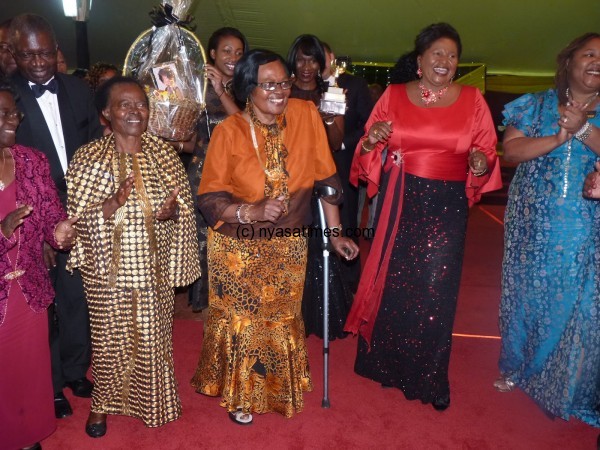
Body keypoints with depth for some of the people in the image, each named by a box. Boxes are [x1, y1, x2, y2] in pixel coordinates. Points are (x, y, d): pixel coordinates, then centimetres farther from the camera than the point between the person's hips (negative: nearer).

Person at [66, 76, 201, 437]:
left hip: (154, 267, 2)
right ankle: (103, 403, 39)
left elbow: (184, 203, 4)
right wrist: (112, 204, -27)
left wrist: (172, 209, -18)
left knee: (154, 336, 15)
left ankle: (152, 399, 40)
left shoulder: (165, 153, -1)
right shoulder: (88, 158, -9)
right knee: (110, 337, 12)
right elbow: (78, 218, -10)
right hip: (108, 270, -2)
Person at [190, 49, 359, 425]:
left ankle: (280, 390, 45)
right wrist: (251, 212, -28)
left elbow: (326, 178, -2)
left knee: (283, 319, 18)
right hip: (237, 248, -2)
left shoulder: (306, 115, -8)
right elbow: (209, 198, -12)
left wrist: (335, 232, -1)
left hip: (289, 245, 2)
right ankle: (240, 394, 40)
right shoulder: (229, 131, -13)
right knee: (241, 321, 13)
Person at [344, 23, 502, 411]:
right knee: (391, 280, 7)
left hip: (447, 205, 0)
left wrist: (480, 164, -15)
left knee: (435, 288, -1)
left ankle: (428, 377, 19)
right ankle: (386, 362, 30)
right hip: (399, 201, 1)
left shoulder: (472, 99, 5)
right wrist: (371, 141, -13)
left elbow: (488, 152, 7)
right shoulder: (394, 95, 6)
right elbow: (368, 151, 8)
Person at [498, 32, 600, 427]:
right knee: (528, 295, 10)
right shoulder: (535, 106, 5)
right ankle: (520, 369, 29)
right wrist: (559, 137, -16)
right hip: (534, 224, 0)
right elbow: (511, 150, -8)